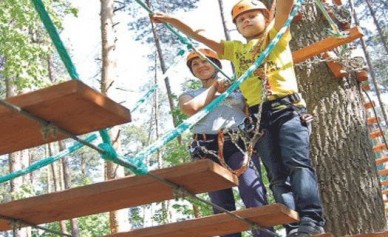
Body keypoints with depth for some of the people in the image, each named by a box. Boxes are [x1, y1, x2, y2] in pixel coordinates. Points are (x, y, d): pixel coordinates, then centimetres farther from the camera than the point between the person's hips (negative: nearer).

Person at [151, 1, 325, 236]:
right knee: (277, 174, -5)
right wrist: (171, 20, 25)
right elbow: (201, 38, 28)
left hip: (288, 108, -4)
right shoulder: (235, 48, 27)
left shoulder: (275, 35, 15)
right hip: (259, 117, 4)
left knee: (297, 162, -18)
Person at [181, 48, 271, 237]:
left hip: (238, 143, -1)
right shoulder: (188, 95, 23)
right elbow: (191, 108, -1)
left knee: (252, 190, -23)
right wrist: (214, 88, 10)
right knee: (222, 206, -3)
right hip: (208, 149, 2)